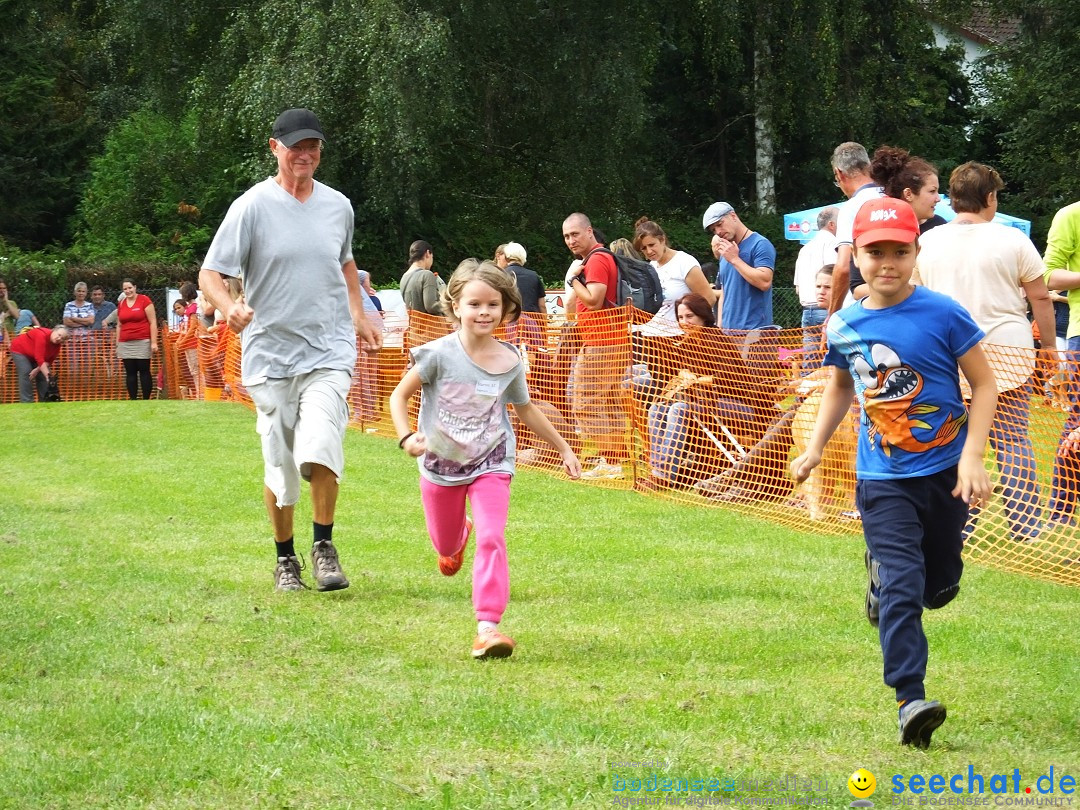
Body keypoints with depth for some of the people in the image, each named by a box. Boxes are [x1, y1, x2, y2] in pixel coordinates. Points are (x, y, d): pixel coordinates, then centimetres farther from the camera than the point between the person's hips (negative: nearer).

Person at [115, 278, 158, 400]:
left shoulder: (144, 300, -2)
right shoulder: (121, 304, 13)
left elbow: (153, 322, -4)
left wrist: (154, 342, -10)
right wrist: (117, 344, 16)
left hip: (142, 343, -5)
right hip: (125, 344, 5)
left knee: (144, 371, -3)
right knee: (130, 373, 3)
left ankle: (146, 400, -1)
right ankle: (133, 400, 5)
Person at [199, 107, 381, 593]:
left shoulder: (338, 206, 8)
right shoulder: (252, 206, -4)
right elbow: (211, 274, -7)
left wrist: (357, 315, 16)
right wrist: (230, 308, -28)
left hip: (330, 352, 1)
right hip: (271, 352, -1)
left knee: (319, 447, -21)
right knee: (279, 465, 3)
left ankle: (324, 544, -4)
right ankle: (285, 558, 22)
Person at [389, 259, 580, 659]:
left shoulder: (509, 362, -7)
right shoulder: (438, 355, -17)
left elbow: (526, 409, 11)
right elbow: (399, 396, -8)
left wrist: (563, 447, 18)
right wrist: (406, 437, -26)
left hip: (491, 464, 0)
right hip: (441, 464, 0)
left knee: (492, 539, -20)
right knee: (444, 546, 20)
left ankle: (488, 626, -22)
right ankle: (458, 538, 60)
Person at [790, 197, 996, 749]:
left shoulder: (943, 314, -13)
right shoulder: (844, 327, -2)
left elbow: (983, 383, -7)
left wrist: (972, 457, -15)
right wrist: (814, 448, 10)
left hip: (945, 473, 0)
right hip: (883, 480, 0)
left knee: (938, 587, 16)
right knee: (901, 589, -14)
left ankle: (884, 574, 49)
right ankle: (910, 701, -15)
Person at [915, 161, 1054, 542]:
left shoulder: (928, 242, 5)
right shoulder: (1012, 240, -3)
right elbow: (1041, 298, -1)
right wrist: (1048, 343, 10)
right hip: (1008, 350, -2)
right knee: (1013, 439, 2)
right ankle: (1024, 524, 1)